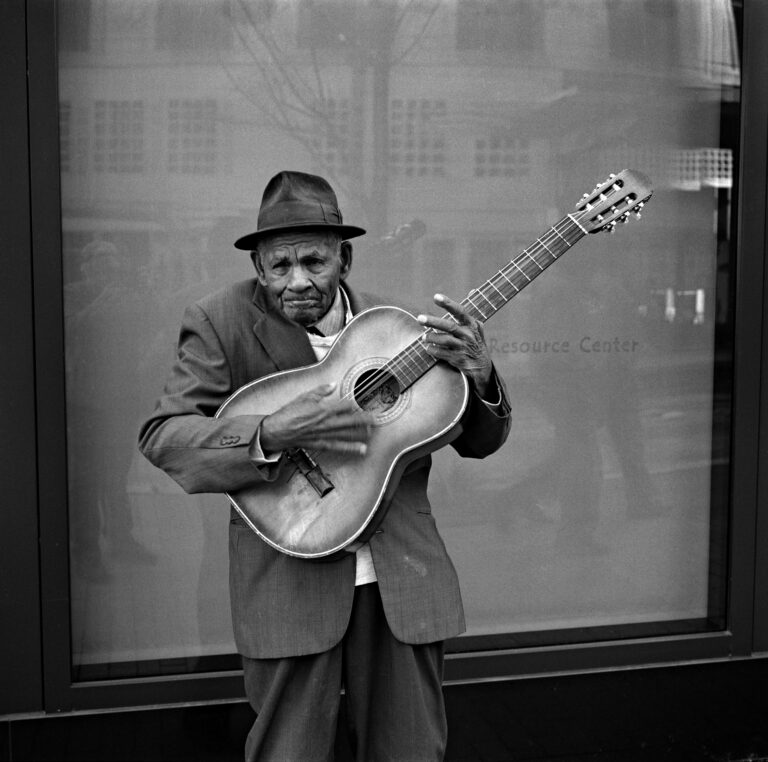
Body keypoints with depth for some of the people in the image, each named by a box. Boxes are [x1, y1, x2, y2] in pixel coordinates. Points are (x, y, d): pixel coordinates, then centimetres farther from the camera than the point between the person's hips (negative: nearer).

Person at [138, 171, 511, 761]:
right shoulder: (222, 323, -3)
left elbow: (476, 443, 8)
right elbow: (161, 434, -11)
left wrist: (478, 378, -15)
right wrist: (271, 434, -25)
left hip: (405, 576, 3)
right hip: (290, 575, -2)